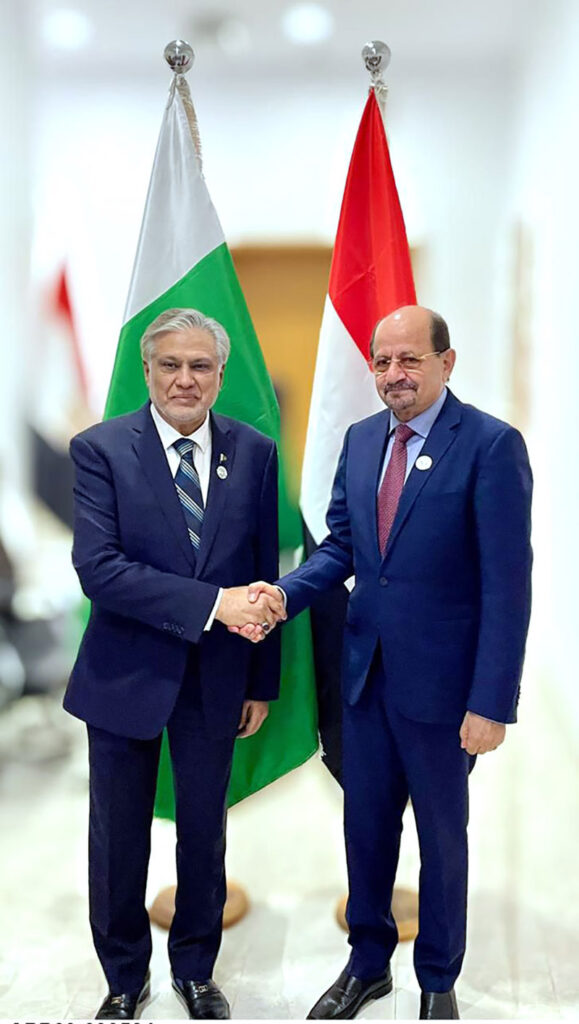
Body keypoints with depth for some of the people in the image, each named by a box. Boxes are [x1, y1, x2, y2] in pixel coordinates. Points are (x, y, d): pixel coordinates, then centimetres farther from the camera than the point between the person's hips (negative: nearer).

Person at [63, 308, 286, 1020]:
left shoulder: (254, 453, -2)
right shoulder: (101, 449, -10)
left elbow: (263, 576, 3)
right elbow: (97, 568, -21)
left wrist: (262, 682, 5)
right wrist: (211, 603, -27)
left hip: (217, 680, 2)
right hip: (126, 675, -2)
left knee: (204, 834, 17)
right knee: (118, 840, 15)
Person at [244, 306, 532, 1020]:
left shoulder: (492, 445, -15)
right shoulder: (361, 439, 4)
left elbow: (507, 585, -16)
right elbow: (341, 546, 6)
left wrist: (491, 702, -18)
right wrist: (285, 593, -13)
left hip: (439, 682, -5)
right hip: (365, 672, 5)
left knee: (442, 835, 16)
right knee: (365, 826, 19)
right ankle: (367, 964, 42)